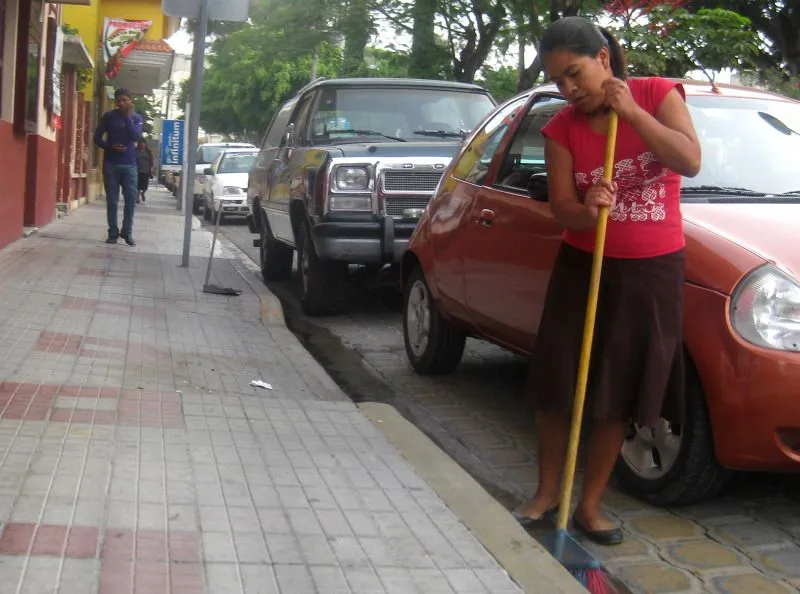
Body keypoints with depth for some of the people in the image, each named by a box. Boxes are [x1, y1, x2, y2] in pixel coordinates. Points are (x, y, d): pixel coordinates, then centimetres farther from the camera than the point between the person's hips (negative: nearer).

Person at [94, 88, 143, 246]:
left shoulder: (136, 118, 5)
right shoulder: (108, 116, 3)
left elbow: (136, 136, -12)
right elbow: (97, 138, 3)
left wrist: (128, 116, -14)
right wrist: (110, 147, -14)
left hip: (129, 164, 0)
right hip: (111, 163, 0)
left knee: (131, 199, -3)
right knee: (112, 200, 1)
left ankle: (127, 232, 8)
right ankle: (113, 233, 8)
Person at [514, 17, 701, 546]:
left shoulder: (658, 94, -5)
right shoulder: (563, 128, -3)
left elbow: (690, 160, -19)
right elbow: (561, 207, -6)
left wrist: (630, 110, -22)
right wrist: (586, 210, -29)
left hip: (653, 271, -1)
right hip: (583, 267, 2)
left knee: (619, 397, 4)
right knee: (557, 388, 3)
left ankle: (590, 505, 16)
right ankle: (547, 493, 19)